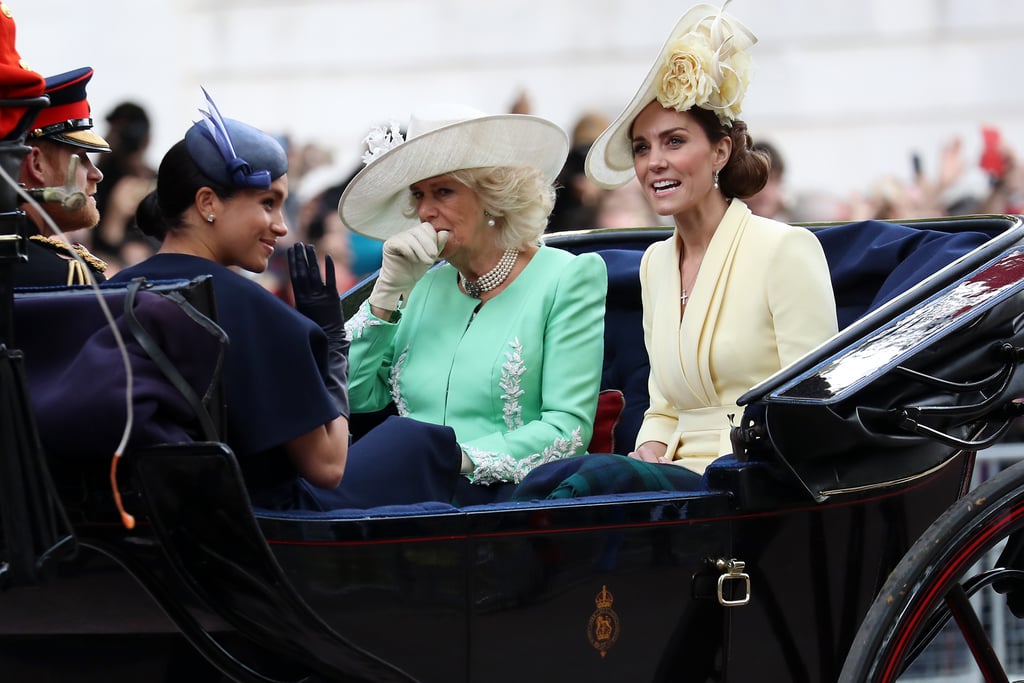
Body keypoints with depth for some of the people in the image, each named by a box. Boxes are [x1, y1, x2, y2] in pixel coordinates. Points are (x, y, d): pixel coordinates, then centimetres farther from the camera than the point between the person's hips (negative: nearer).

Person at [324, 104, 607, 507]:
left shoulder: (567, 278, 5)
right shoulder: (426, 285, 21)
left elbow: (569, 428, -5)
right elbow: (355, 395, 11)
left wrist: (462, 459, -17)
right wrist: (389, 290, 3)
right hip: (411, 492, 4)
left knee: (409, 439, -37)